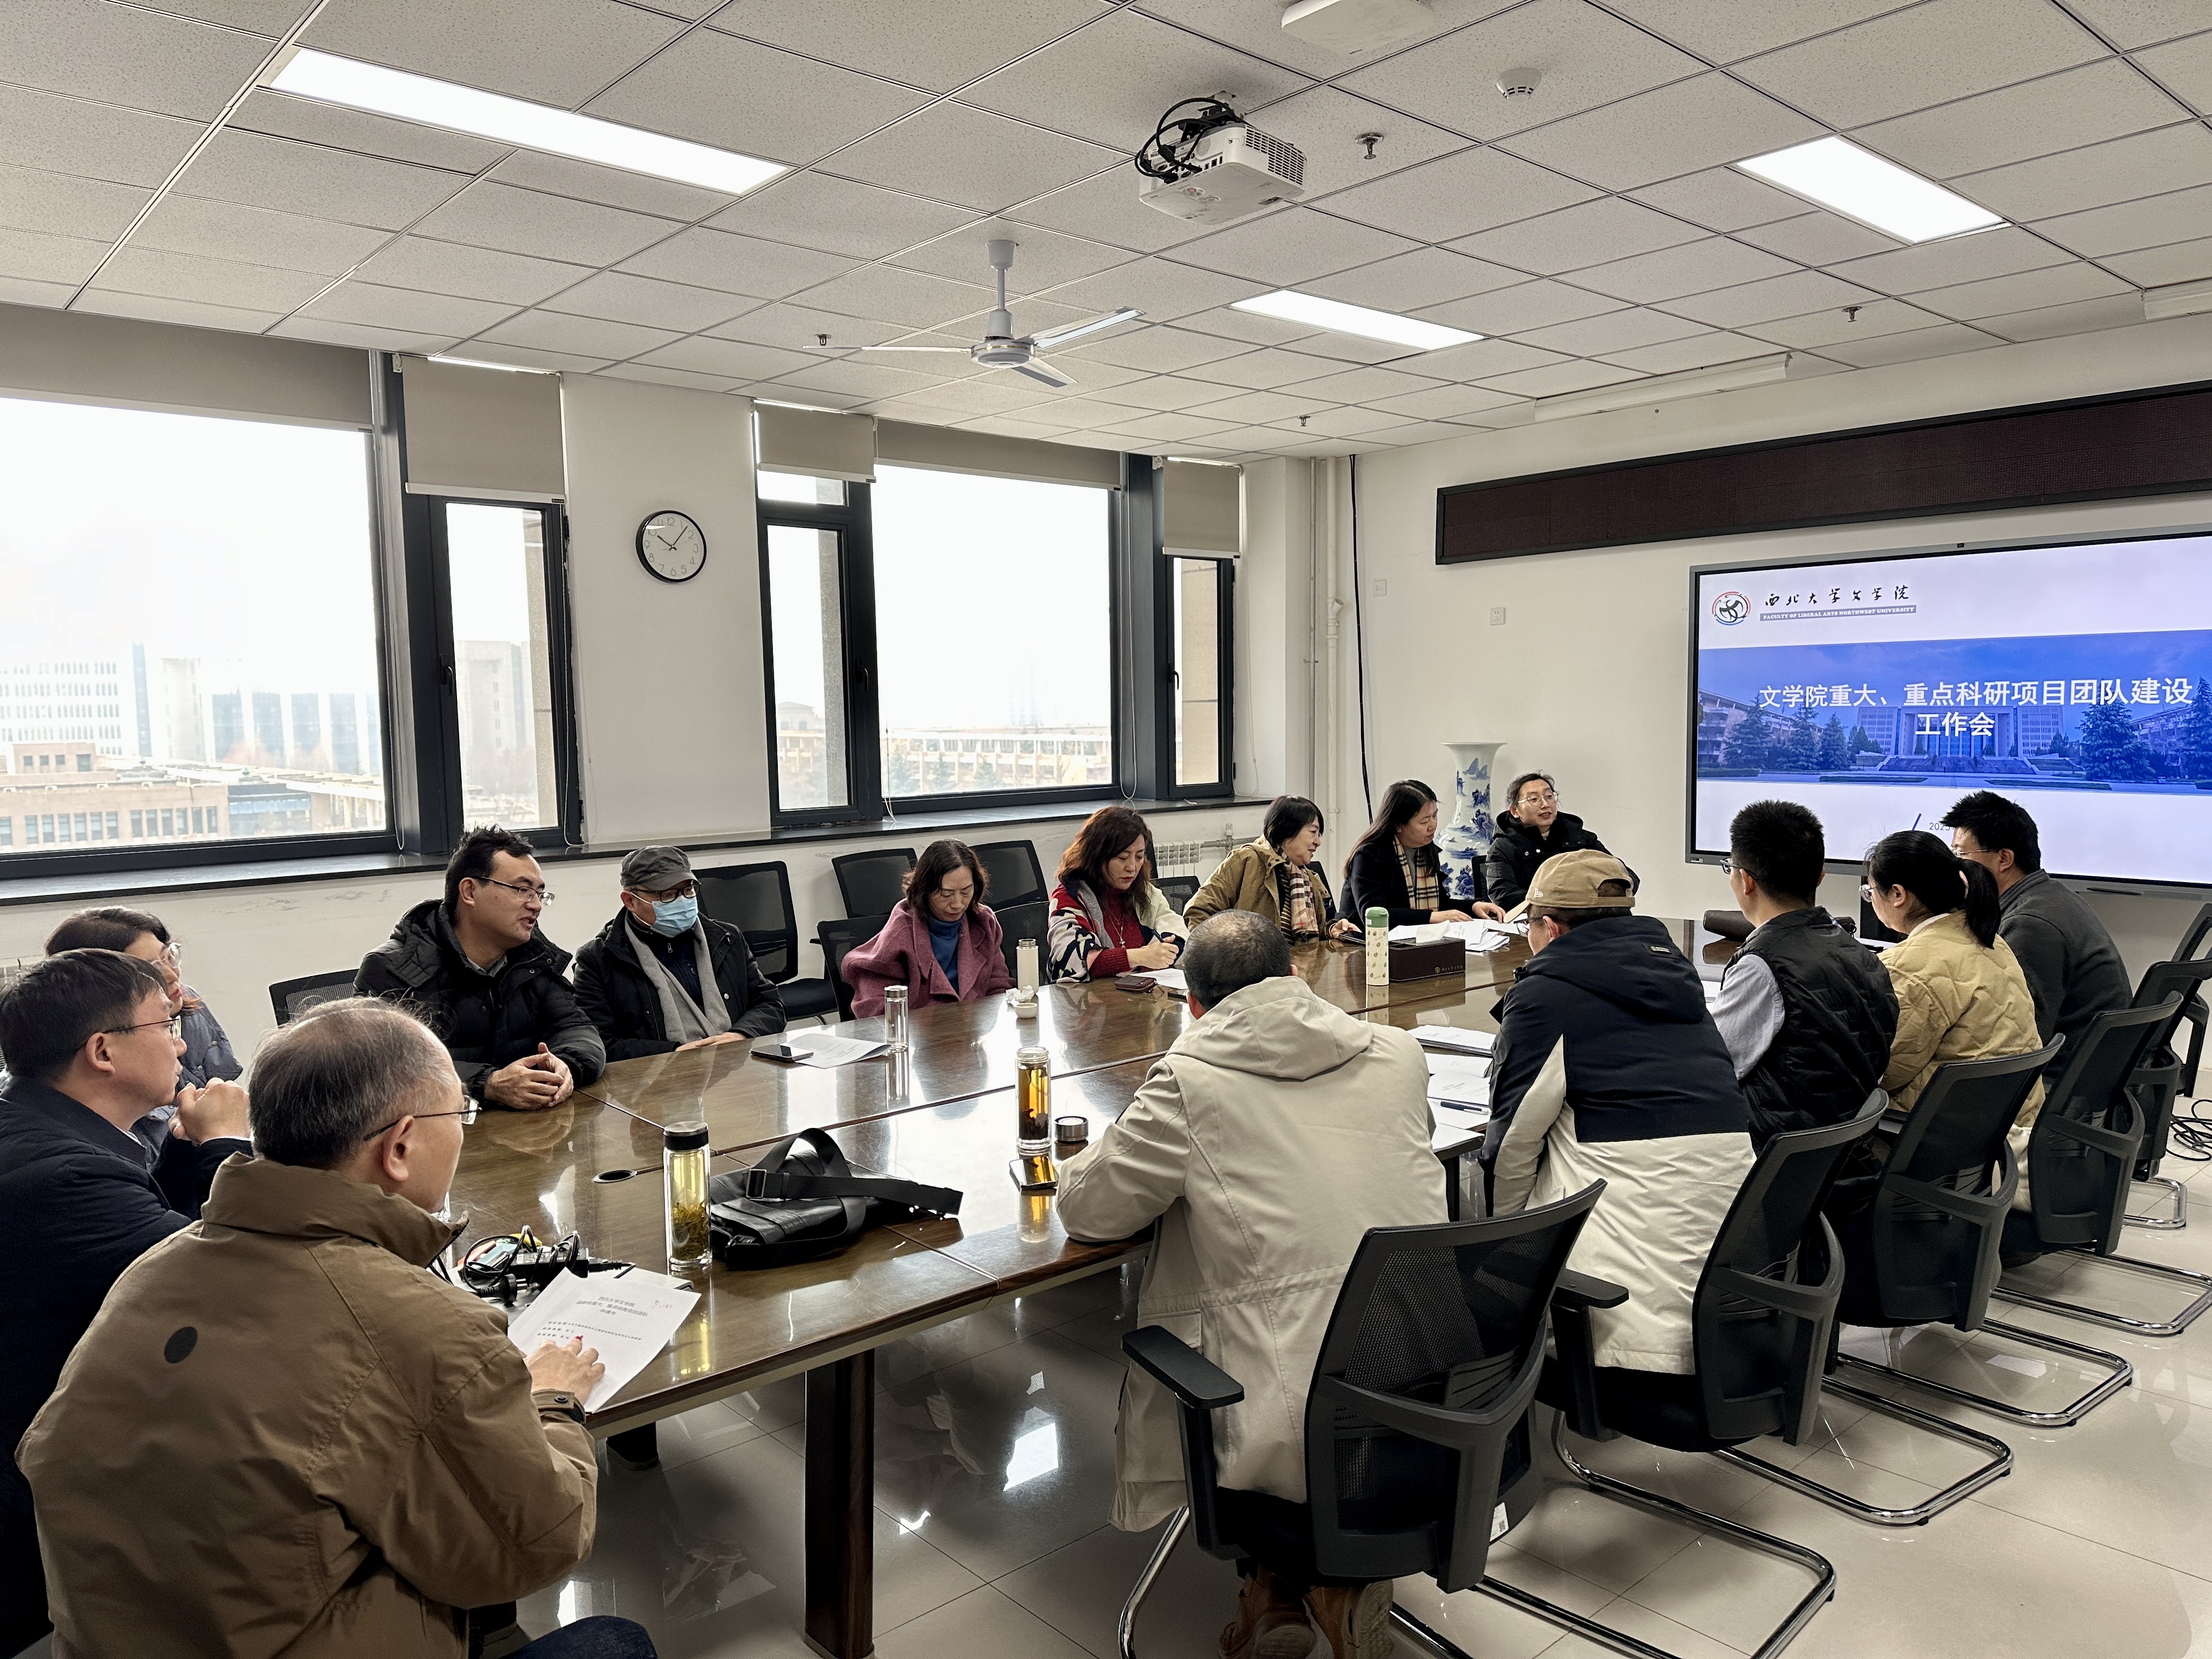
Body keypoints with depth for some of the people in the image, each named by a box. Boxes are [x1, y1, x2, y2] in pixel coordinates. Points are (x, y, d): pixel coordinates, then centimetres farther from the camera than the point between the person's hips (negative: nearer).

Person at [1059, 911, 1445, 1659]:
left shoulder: (1190, 1080, -9)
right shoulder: (1400, 1055, 6)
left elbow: (1087, 1209, 0)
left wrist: (1084, 1162, 24)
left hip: (1295, 1426, -4)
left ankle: (1271, 1584, 24)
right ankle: (1348, 1574, 20)